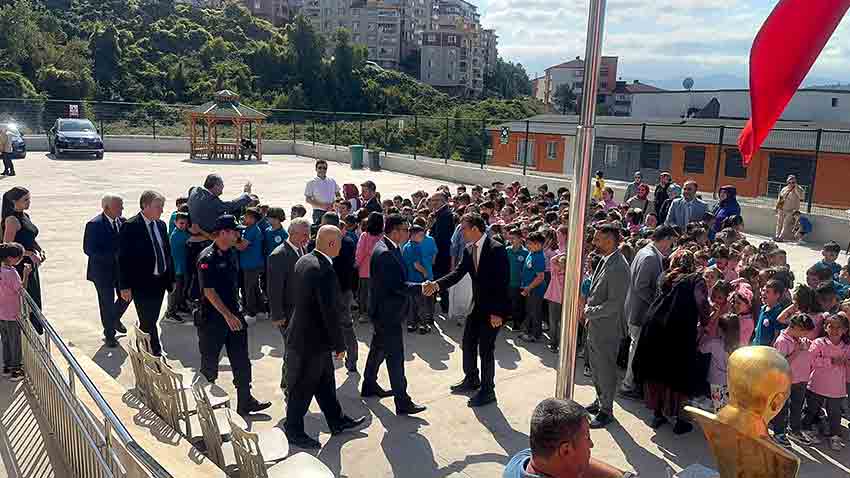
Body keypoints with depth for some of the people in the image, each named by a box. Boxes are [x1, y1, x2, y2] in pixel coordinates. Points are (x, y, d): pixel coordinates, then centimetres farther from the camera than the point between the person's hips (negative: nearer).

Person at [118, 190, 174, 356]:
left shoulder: (161, 224, 8)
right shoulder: (130, 226, -12)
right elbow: (123, 258, -12)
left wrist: (171, 278, 13)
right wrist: (125, 286, -14)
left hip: (160, 280, 6)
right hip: (142, 282, -6)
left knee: (151, 320, 16)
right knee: (148, 322, 2)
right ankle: (156, 353, 14)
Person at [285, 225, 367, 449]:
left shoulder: (304, 261, 1)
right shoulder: (325, 271, -27)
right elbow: (330, 312, -25)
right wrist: (340, 345, -14)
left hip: (303, 330, 9)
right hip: (312, 340, -9)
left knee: (325, 381, 22)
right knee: (303, 388, 8)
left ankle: (337, 421, 37)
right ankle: (294, 432, 26)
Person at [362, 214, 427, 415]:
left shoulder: (389, 248, 8)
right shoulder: (385, 253, -24)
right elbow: (397, 286, -27)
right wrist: (420, 288, -32)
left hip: (383, 310, 11)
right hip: (388, 312, -11)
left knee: (378, 348, 23)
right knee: (395, 355, -5)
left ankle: (369, 386, 39)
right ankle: (402, 402, 2)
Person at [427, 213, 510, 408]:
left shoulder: (497, 249, -19)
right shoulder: (469, 250, 4)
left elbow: (504, 281, -20)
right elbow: (458, 273, -1)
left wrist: (498, 312, -21)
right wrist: (437, 285, -17)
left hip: (493, 308, -8)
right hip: (477, 304, 8)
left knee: (486, 348, -1)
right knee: (468, 343, 16)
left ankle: (487, 390, 15)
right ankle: (471, 379, 36)